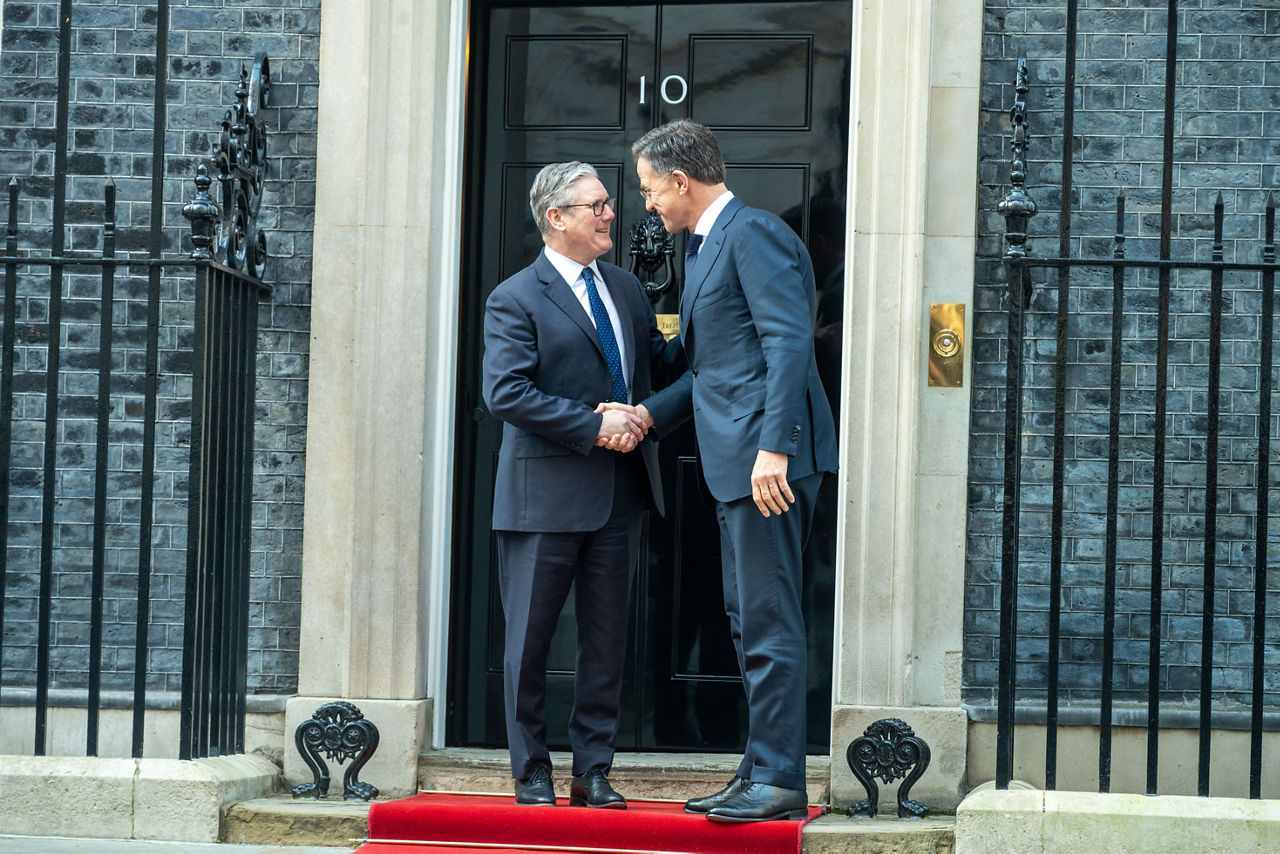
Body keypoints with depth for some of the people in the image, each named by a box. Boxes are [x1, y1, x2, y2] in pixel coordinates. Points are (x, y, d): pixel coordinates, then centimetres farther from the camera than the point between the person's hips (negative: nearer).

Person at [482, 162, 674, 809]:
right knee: (530, 637, 2)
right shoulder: (516, 300, -6)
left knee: (606, 638, 8)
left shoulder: (625, 288, 14)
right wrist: (592, 425, -20)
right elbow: (505, 393, -16)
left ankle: (592, 772, 15)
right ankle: (531, 774, 11)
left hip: (618, 492, 6)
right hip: (546, 494, -6)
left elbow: (659, 361, 22)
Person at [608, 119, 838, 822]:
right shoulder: (703, 245, 22)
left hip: (769, 461, -11)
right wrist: (652, 413, 15)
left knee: (768, 620, -9)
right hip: (737, 465, 11)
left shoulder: (753, 234, -10)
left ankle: (778, 779, -6)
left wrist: (773, 447, -26)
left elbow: (789, 343, -19)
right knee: (748, 619, 13)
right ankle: (761, 772, 19)